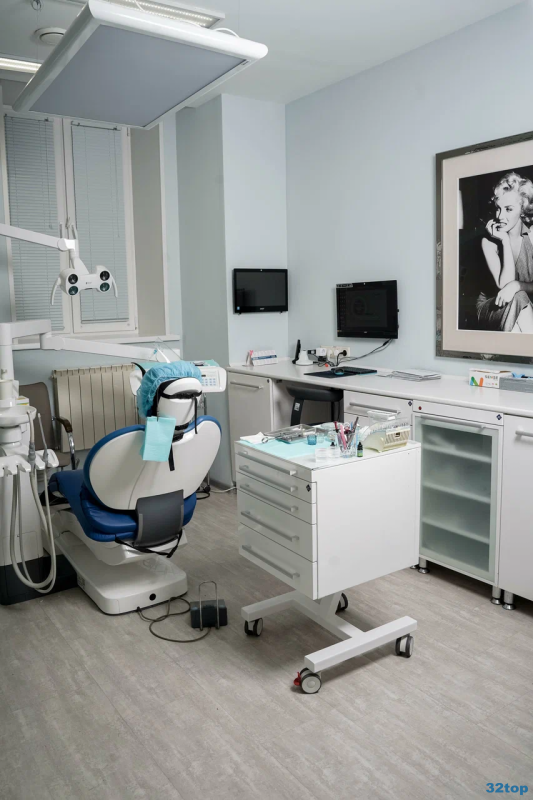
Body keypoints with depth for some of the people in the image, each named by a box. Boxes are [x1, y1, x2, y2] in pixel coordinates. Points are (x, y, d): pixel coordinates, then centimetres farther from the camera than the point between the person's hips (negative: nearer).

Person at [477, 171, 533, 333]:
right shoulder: (489, 241, -9)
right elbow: (504, 285, -19)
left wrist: (517, 285, -29)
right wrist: (505, 241, -21)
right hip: (491, 307, -1)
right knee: (518, 299, -31)